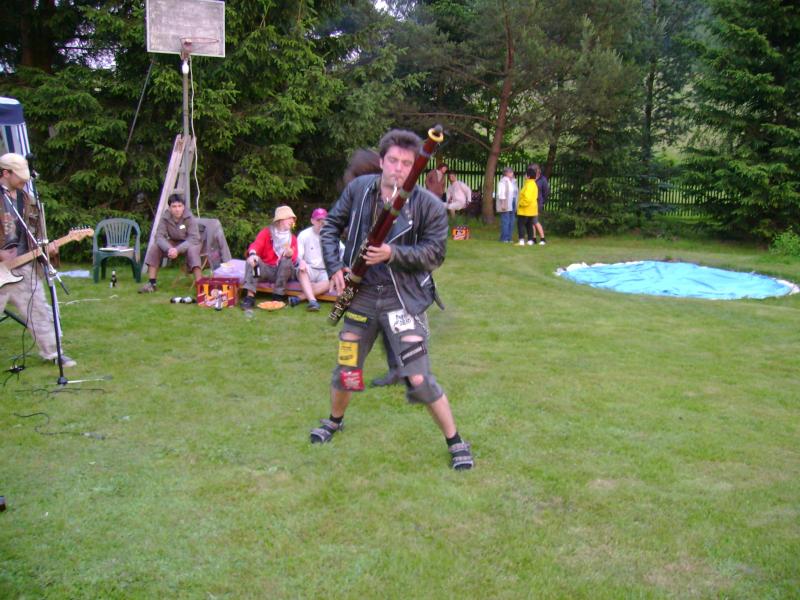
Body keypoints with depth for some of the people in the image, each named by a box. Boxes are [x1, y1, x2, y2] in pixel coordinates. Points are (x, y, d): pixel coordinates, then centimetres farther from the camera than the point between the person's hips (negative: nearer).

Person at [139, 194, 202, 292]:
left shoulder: (189, 217, -24)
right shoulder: (165, 217, -15)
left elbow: (194, 238, -30)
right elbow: (159, 236, -19)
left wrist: (178, 249, -42)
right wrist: (169, 248, -40)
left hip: (188, 244, -4)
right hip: (172, 243, 4)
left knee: (192, 250, -36)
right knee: (154, 247, -18)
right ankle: (152, 283, -12)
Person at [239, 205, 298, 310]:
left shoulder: (292, 238, 8)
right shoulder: (266, 232, 5)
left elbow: (294, 258, -7)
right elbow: (256, 245, -15)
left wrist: (290, 253, -33)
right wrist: (252, 254, -39)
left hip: (283, 271, 0)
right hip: (265, 269, 0)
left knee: (286, 260, -28)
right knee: (251, 260, -25)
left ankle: (278, 296, -23)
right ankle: (250, 296, -37)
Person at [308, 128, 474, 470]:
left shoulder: (428, 206, -11)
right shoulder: (359, 189, 0)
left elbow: (434, 254, -10)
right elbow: (331, 226, 10)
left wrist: (393, 253, -24)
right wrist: (334, 267, -2)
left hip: (403, 299, -3)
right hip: (361, 295, 4)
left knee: (418, 380, -7)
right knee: (346, 372, 15)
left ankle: (456, 443, 12)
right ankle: (334, 421, 45)